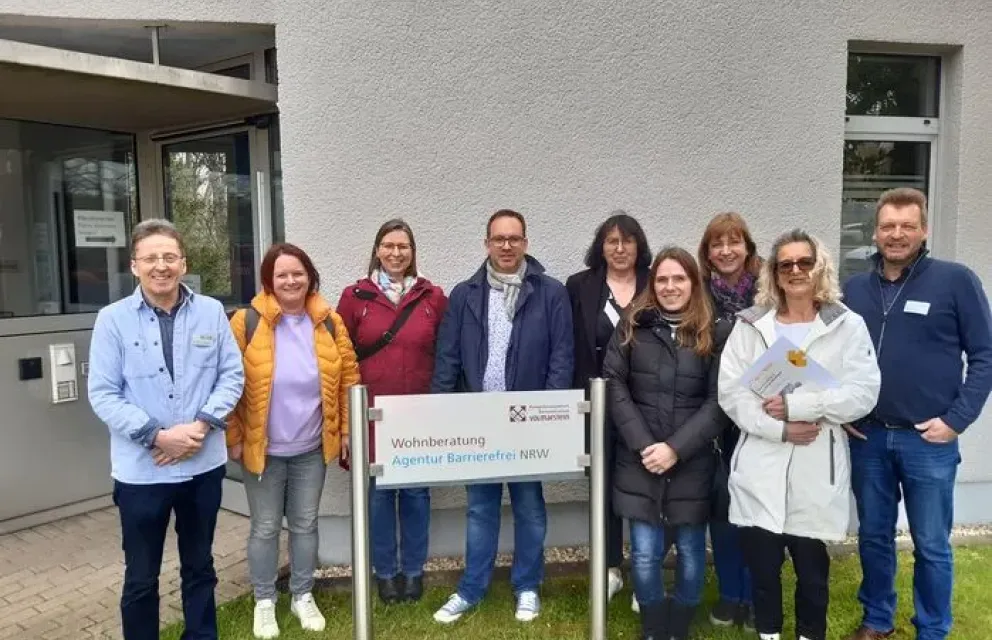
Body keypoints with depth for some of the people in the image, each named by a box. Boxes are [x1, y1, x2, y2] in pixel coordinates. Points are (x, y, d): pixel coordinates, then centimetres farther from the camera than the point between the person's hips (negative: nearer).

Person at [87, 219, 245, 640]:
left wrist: (202, 424, -13)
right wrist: (157, 435, -16)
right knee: (141, 578, 13)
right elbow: (103, 395, -7)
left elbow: (232, 375, 0)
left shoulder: (211, 312, 0)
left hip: (204, 464, 2)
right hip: (140, 470, -2)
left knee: (199, 567, 19)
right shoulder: (113, 319, -6)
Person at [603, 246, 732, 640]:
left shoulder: (716, 334, 1)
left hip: (692, 464, 0)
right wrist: (642, 443, -11)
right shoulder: (632, 328, 5)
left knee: (691, 553, 10)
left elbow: (719, 402, -4)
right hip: (639, 461, 1)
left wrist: (676, 448, -12)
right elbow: (614, 386, -1)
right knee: (645, 555, 2)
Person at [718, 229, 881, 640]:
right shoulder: (750, 325, 6)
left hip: (816, 468, -1)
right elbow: (731, 392, -3)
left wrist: (795, 406, -15)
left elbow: (863, 393, -8)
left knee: (812, 567, 10)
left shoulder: (848, 325, 3)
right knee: (762, 564, 9)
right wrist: (779, 429, -15)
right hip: (761, 466, 1)